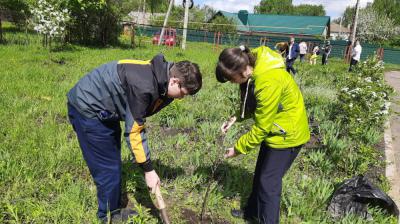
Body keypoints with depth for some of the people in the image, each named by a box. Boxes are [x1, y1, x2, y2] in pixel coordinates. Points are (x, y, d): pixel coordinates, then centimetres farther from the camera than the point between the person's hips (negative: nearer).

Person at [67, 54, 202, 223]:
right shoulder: (144, 86, -33)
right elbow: (133, 130, -26)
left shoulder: (160, 79, -5)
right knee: (108, 168, -3)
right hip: (88, 108, -9)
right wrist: (148, 170, -19)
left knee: (114, 164, 17)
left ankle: (114, 209, 33)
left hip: (105, 109, 9)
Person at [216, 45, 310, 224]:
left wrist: (238, 148, -15)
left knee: (269, 181, 1)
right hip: (273, 129, 9)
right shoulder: (254, 65, -9)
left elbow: (261, 127, -26)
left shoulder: (269, 82, -35)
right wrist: (235, 118, -7)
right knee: (260, 174, 21)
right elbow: (252, 101, 7)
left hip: (288, 134, -9)